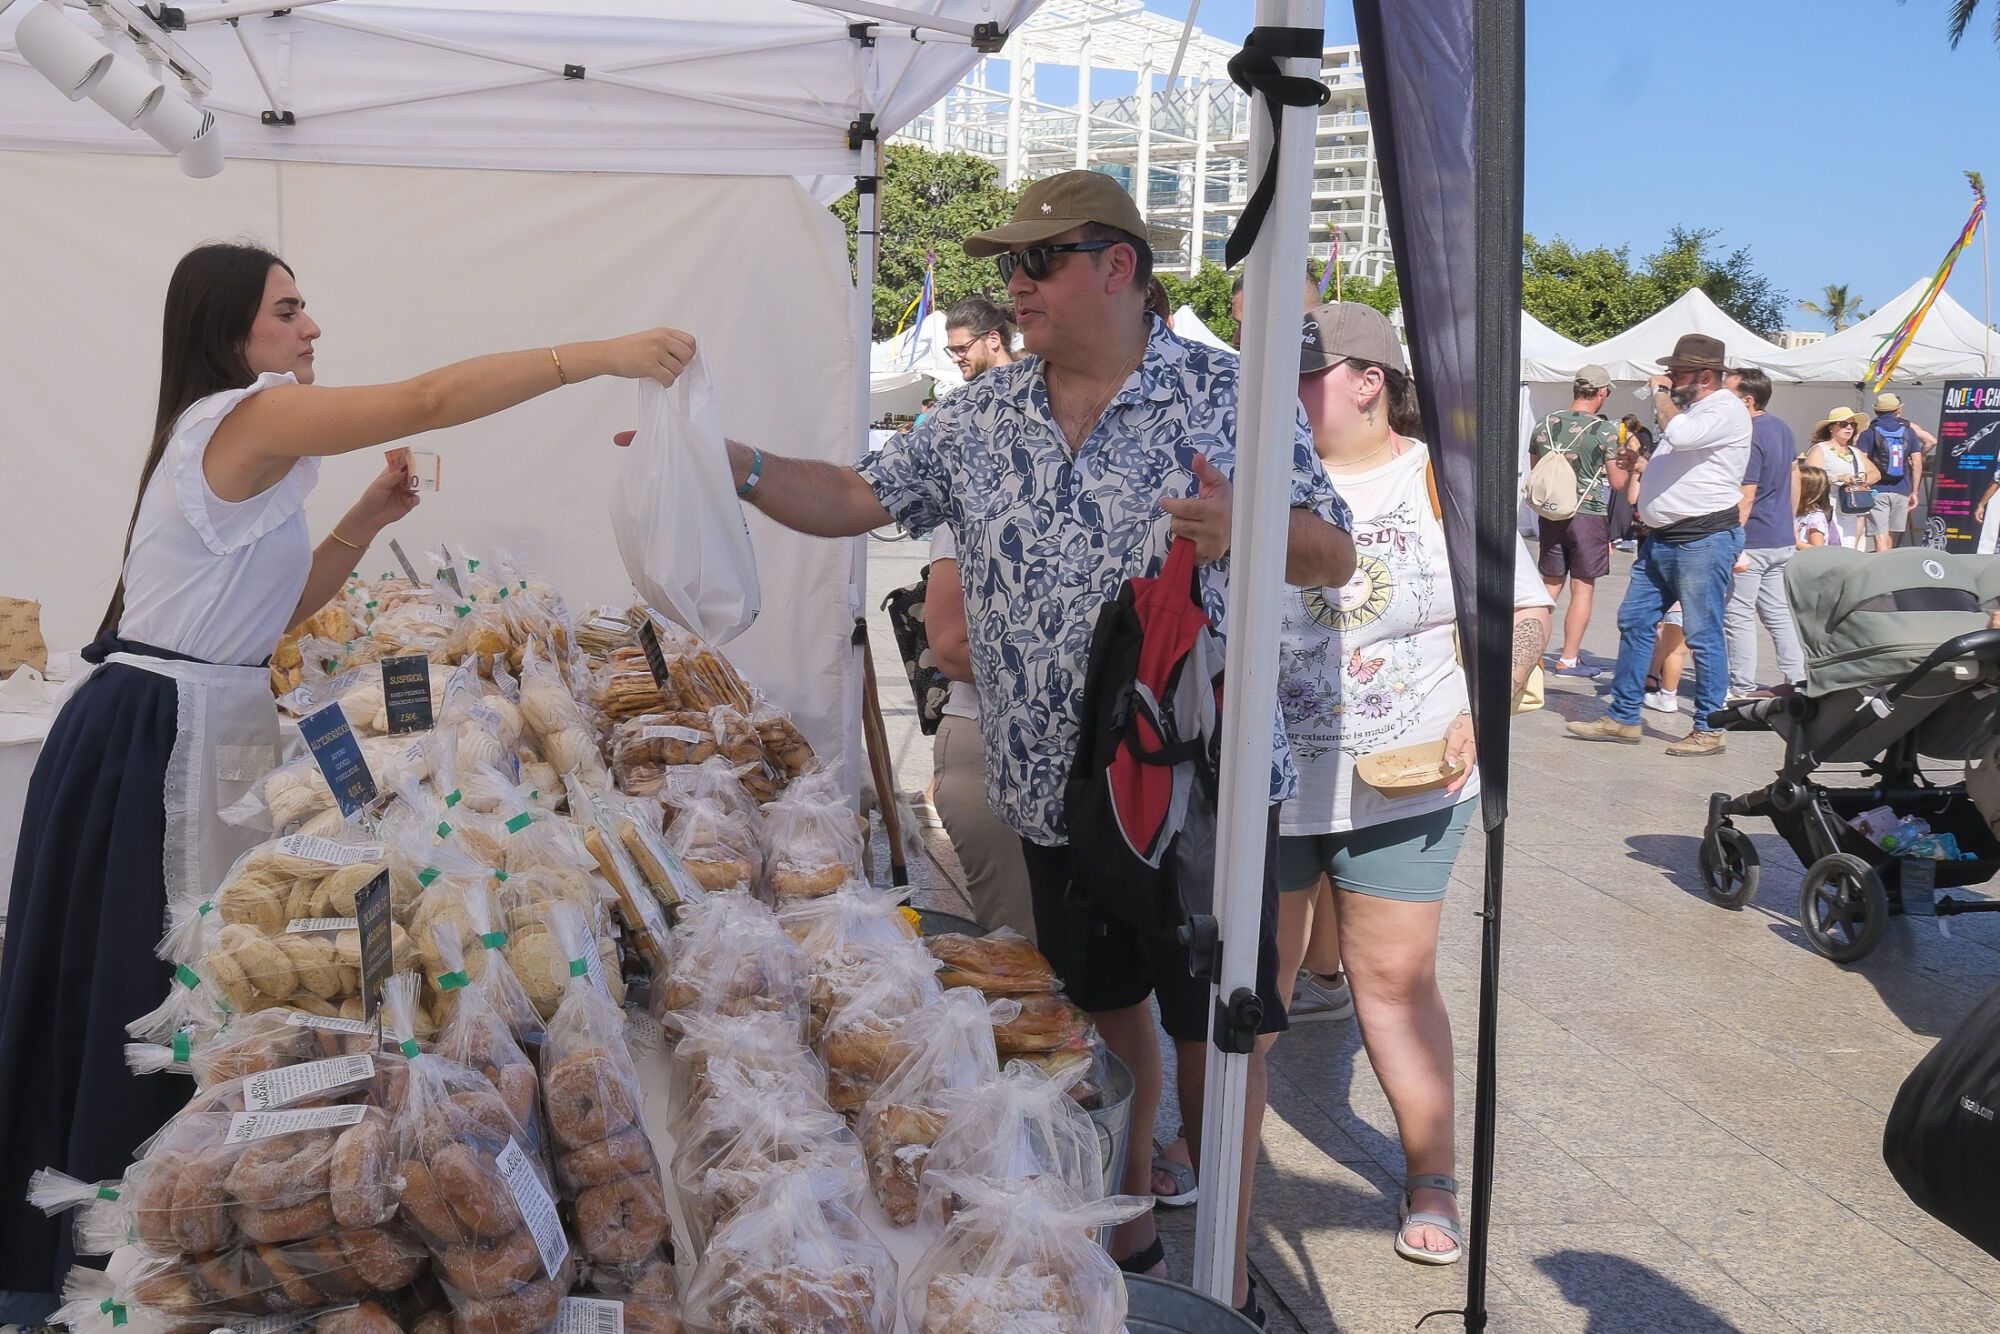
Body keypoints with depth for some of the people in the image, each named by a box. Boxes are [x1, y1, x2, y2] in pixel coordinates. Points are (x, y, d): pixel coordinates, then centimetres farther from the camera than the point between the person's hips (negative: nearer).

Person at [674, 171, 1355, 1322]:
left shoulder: (1226, 393, -7)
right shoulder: (984, 416, 7)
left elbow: (1336, 556, -5)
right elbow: (856, 499, 8)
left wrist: (1244, 533, -26)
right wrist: (732, 464, -7)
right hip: (1054, 788, 5)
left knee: (1216, 1030, 6)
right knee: (1106, 1012, 19)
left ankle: (1229, 1280, 24)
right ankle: (1129, 1227, 39)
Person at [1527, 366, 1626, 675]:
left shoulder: (1544, 425, 5)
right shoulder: (1605, 430, -9)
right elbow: (1617, 482, -5)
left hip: (1550, 515, 5)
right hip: (1588, 515, -4)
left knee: (1550, 584, 15)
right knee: (1583, 589, 4)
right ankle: (1568, 659, 6)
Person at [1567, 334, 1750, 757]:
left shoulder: (1726, 410, -11)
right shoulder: (1687, 409, 19)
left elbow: (1679, 435, -30)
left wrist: (1660, 395, -13)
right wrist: (1642, 465, 12)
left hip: (1704, 539, -10)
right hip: (1661, 539, 10)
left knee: (1703, 635, -4)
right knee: (1634, 622, 9)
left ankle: (1709, 730, 4)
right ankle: (1622, 718, 16)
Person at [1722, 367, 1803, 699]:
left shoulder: (1748, 438, -18)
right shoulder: (1782, 429, 11)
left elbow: (1745, 497, -21)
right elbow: (1795, 476, 20)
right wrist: (1790, 522, 28)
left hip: (1752, 542, -9)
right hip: (1783, 539, 9)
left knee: (1739, 616, -1)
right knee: (1780, 613, 13)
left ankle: (1742, 689, 2)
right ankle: (1797, 682, 14)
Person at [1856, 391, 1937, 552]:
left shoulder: (1870, 430, 0)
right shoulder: (1909, 430, 9)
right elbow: (1917, 464, 7)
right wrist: (1915, 491, 13)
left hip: (1877, 490, -4)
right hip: (1901, 490, 4)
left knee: (1880, 537, -8)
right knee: (1889, 536, 16)